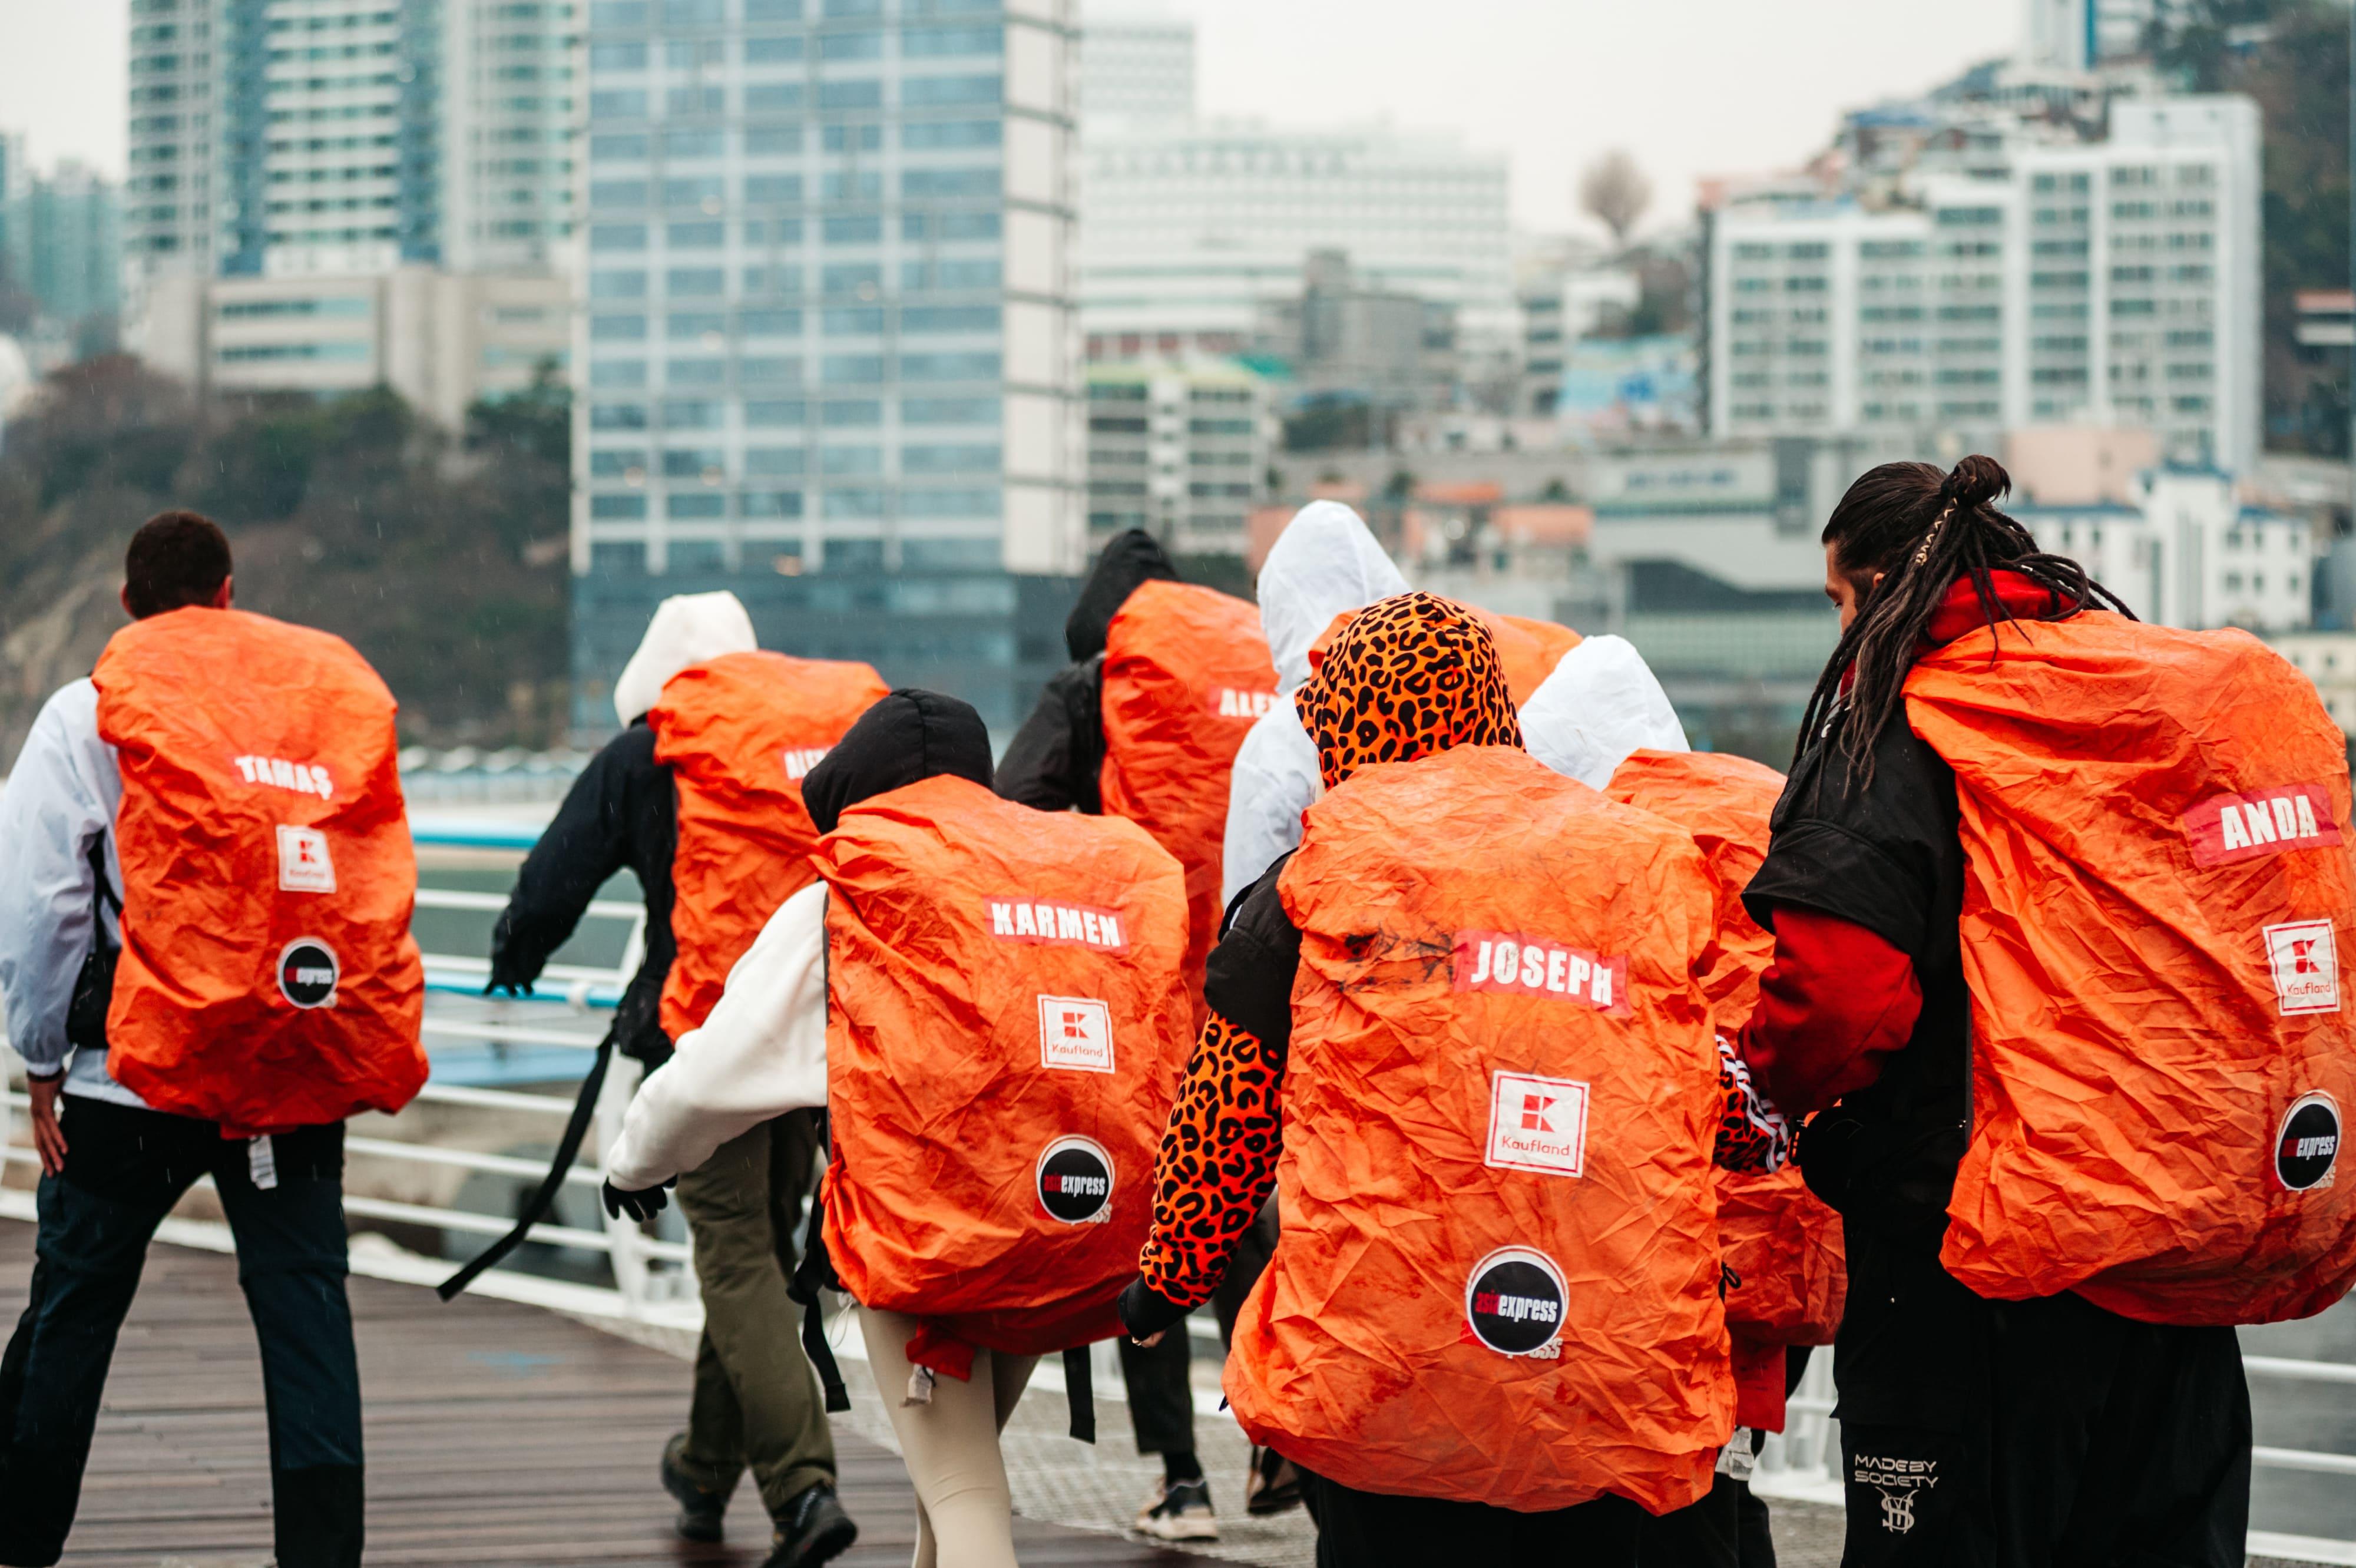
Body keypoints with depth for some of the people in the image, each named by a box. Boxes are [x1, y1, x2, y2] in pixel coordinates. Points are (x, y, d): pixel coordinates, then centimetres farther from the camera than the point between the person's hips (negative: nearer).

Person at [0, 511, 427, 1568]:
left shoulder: (92, 714, 1)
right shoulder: (343, 695, 9)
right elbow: (383, 881, 11)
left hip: (140, 1075, -2)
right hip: (308, 1070, 2)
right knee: (305, 1307, 3)